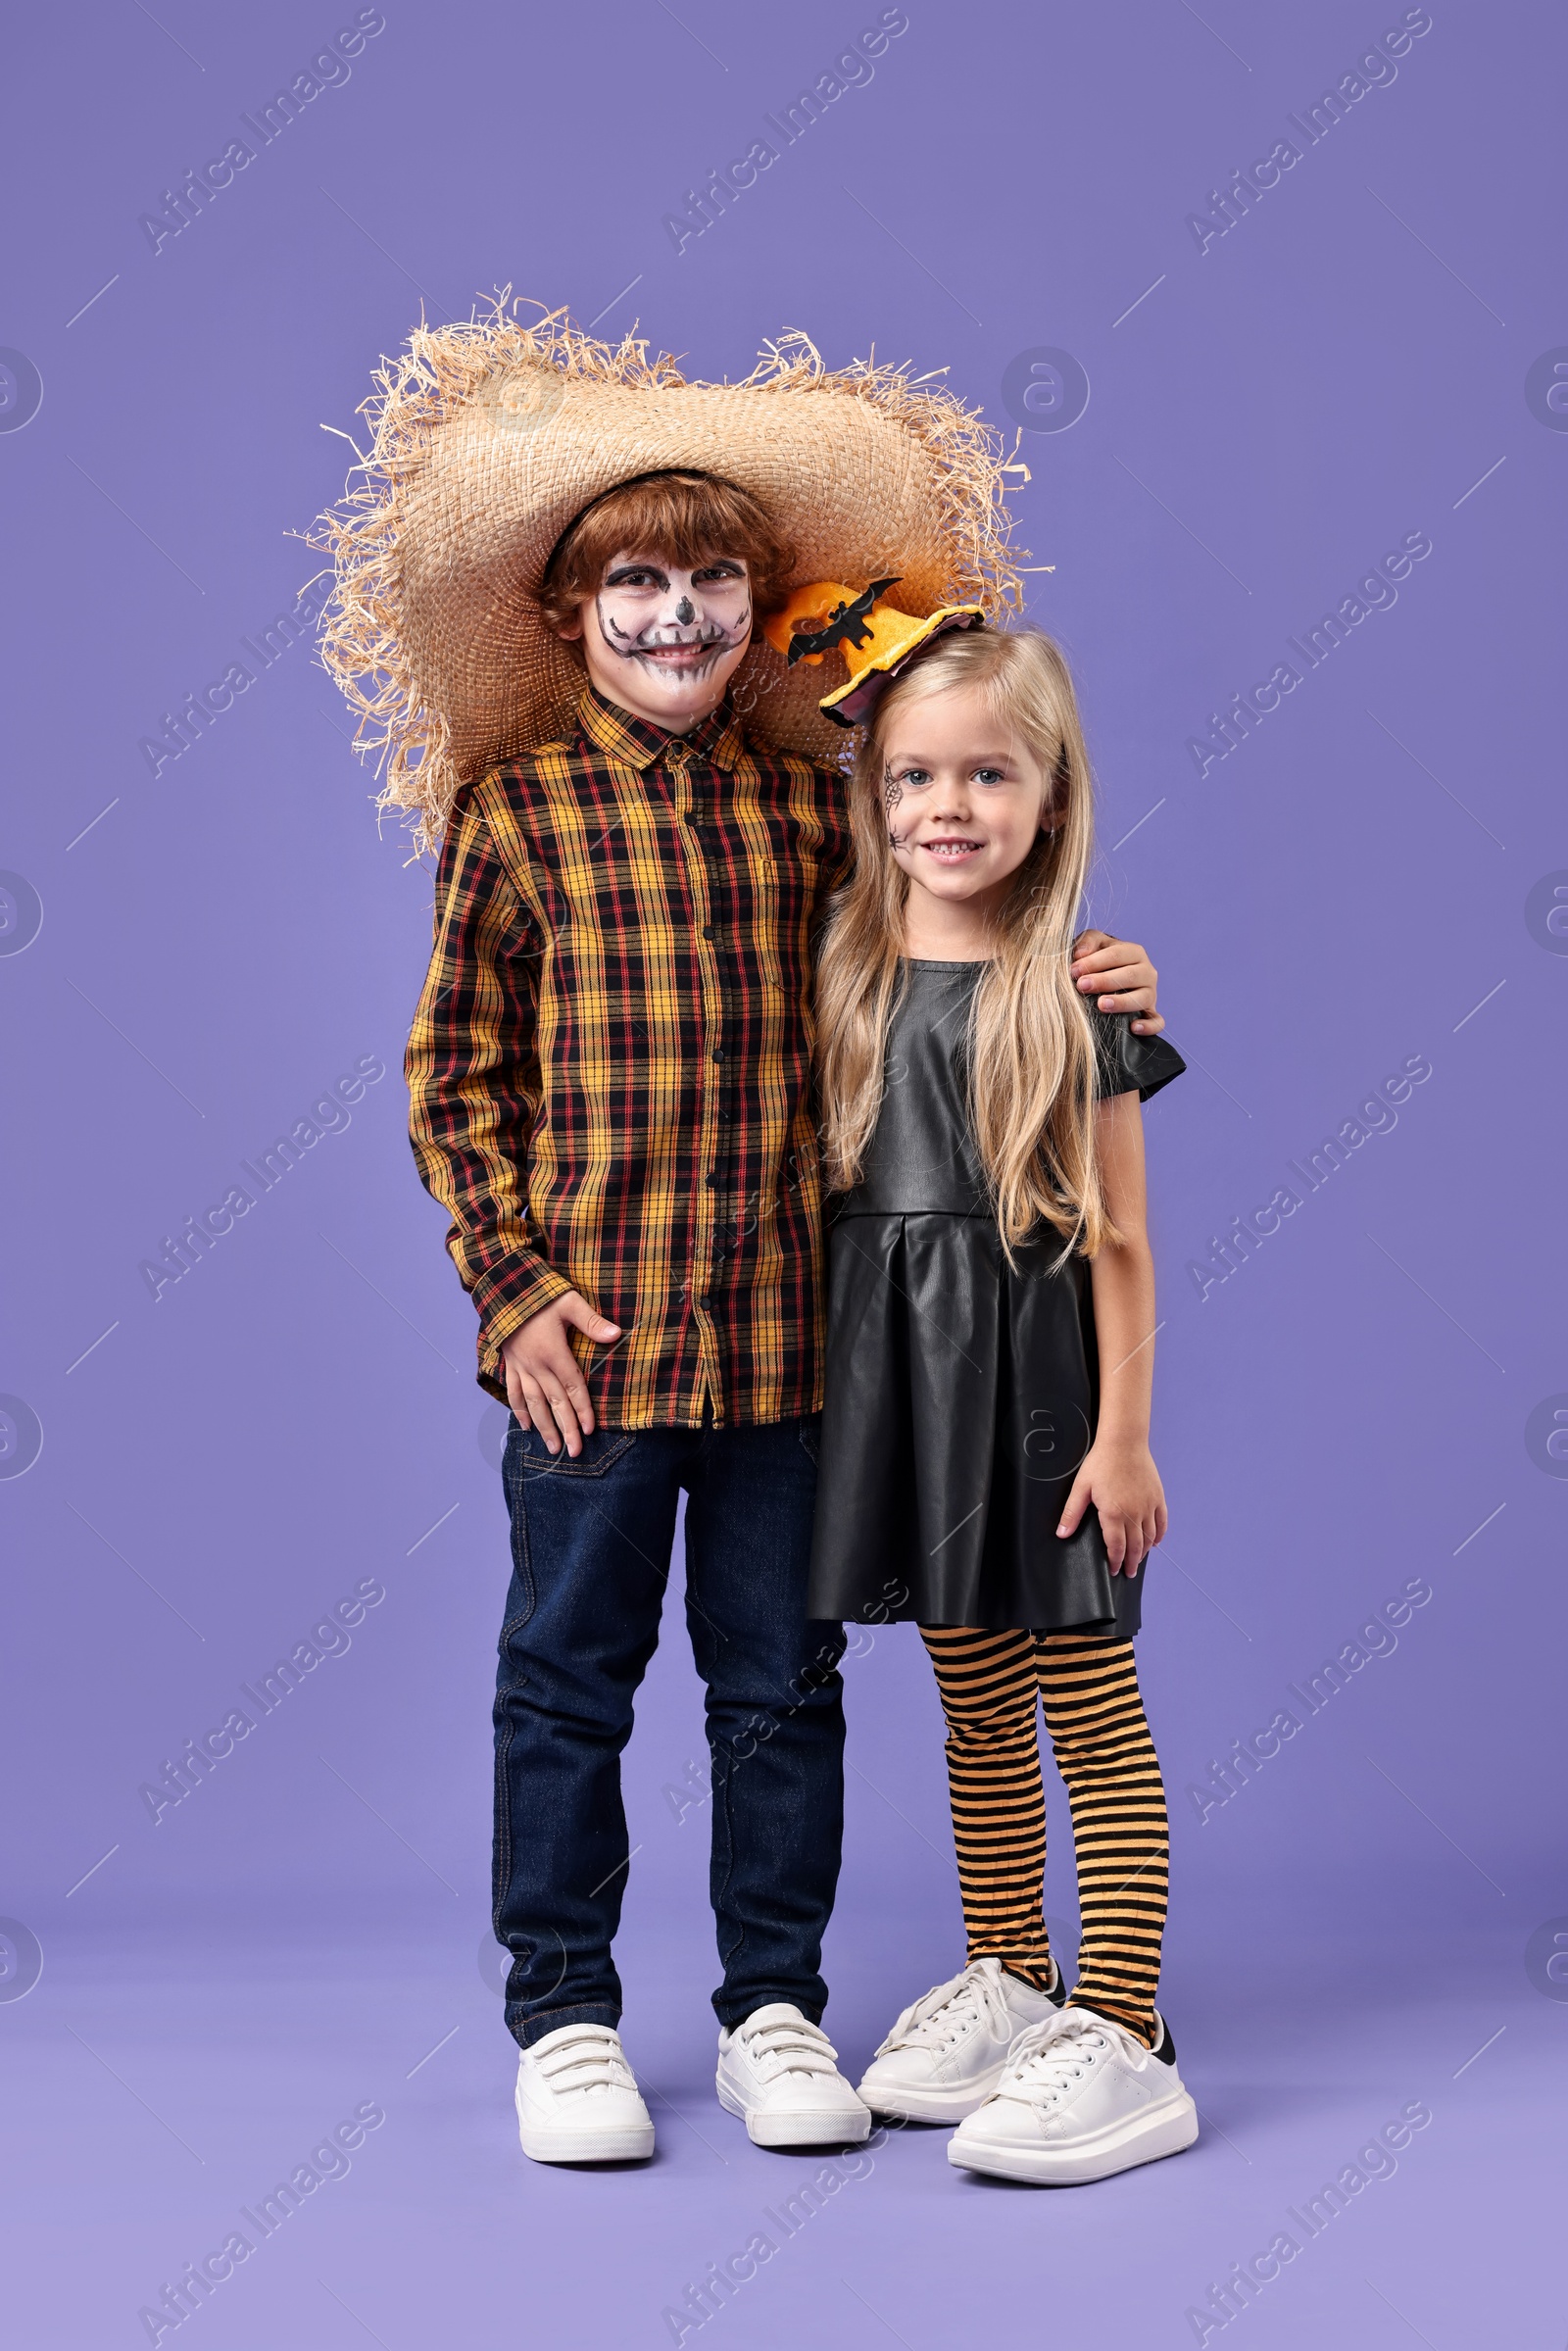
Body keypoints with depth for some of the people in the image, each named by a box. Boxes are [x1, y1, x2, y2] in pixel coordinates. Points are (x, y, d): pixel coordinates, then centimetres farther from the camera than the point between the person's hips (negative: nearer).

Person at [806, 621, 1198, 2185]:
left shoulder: (1073, 996, -6)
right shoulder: (849, 976, 7)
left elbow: (1116, 1237, -6)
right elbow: (821, 1185, 11)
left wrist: (1125, 1432, -9)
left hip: (1039, 1379, -5)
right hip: (904, 1373, 5)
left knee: (1090, 1710, -2)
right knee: (973, 1703, 14)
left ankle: (1124, 2041, 2)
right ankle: (1008, 1986, 27)